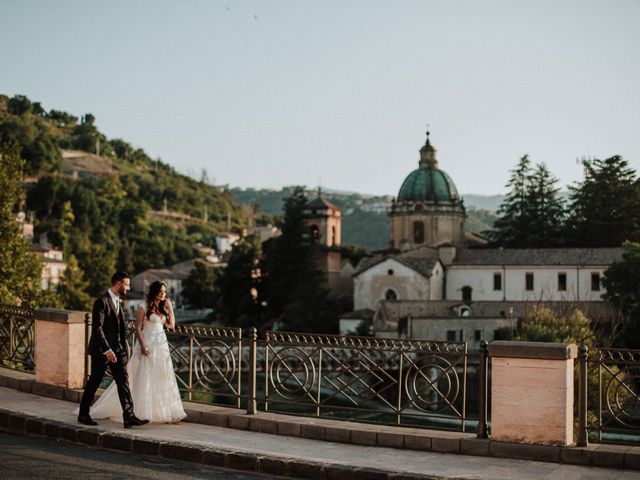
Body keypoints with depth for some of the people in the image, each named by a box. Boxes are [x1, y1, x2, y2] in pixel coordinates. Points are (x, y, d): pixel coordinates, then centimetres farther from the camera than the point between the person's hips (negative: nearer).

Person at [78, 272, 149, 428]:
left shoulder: (117, 301, 13)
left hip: (117, 349, 8)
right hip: (101, 350, -8)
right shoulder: (101, 302, -15)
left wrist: (124, 348, 15)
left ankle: (129, 417, -6)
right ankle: (83, 414, 21)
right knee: (94, 382, 5)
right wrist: (107, 350, -25)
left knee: (123, 381, -2)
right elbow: (97, 328, -21)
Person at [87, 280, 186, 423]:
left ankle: (164, 412, 10)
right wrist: (143, 346, -18)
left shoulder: (163, 307, 12)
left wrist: (170, 307, 5)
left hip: (162, 346, 6)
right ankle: (141, 412, 5)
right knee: (144, 378, -2)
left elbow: (171, 325, 8)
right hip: (148, 344, -6)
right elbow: (138, 328, -9)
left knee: (162, 378, 6)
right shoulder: (144, 307, -6)